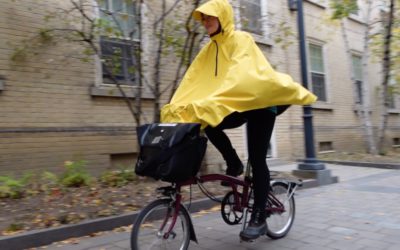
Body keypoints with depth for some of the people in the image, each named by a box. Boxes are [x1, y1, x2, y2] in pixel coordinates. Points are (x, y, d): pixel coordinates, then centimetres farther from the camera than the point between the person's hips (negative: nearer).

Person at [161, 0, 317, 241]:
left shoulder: (241, 39, -14)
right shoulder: (210, 49, 6)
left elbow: (240, 75, -30)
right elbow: (193, 80, -4)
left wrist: (213, 105, -42)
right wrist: (176, 109, -17)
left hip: (260, 105, -6)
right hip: (238, 106, 6)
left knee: (257, 160, -8)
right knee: (208, 121, -21)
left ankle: (259, 218, 2)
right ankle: (234, 164, 1)